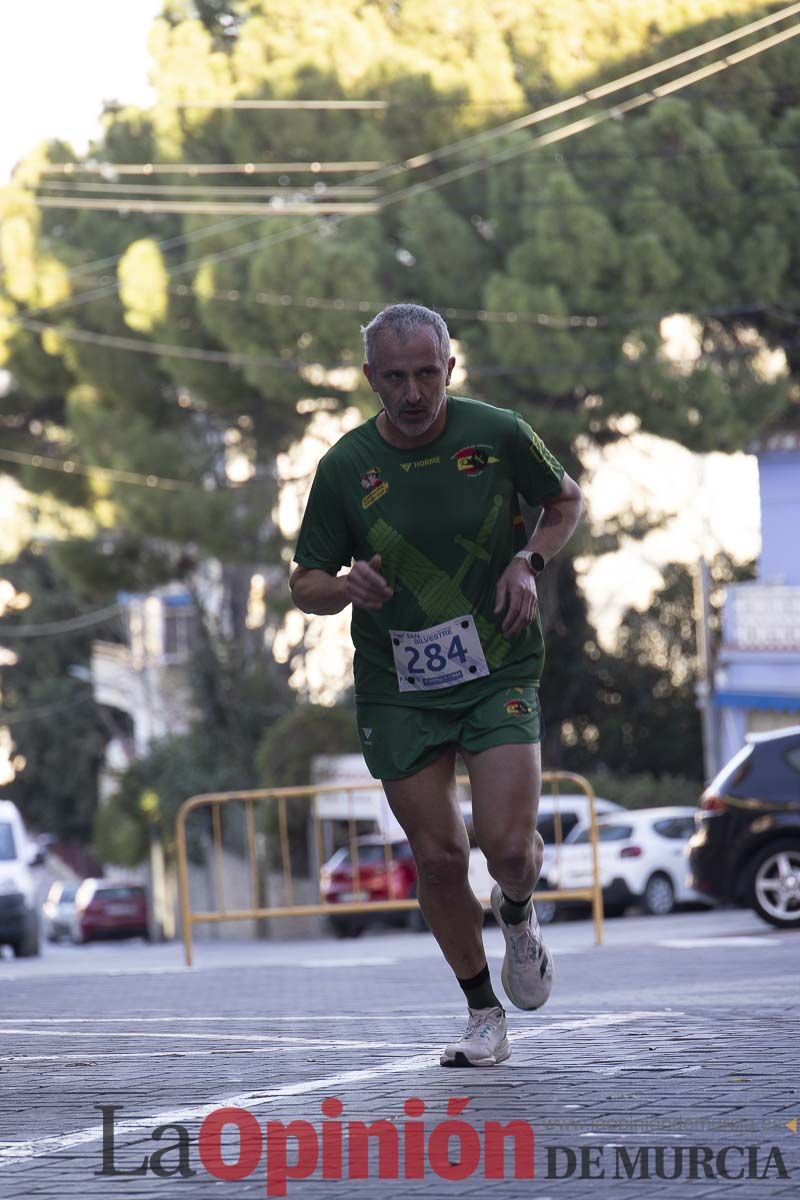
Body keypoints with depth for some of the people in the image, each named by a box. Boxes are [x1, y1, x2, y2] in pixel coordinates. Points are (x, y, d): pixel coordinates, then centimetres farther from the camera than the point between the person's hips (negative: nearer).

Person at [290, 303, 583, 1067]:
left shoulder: (497, 434, -7)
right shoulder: (346, 466, -6)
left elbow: (566, 501, 12)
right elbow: (304, 583, 3)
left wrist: (530, 562, -6)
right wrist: (346, 586, -20)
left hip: (499, 673, -1)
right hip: (398, 689, 1)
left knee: (507, 843, -14)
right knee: (438, 858, 0)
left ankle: (518, 915, 23)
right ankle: (484, 1017, 18)